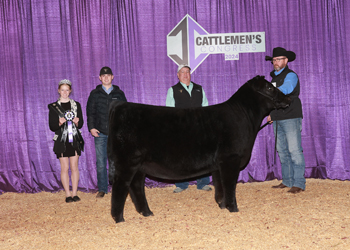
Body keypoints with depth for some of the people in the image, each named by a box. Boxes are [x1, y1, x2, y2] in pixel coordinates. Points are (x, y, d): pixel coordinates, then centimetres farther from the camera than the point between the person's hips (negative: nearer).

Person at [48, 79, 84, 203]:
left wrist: (77, 122, -13)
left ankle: (74, 193, 8)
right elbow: (52, 126, 1)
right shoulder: (54, 107, 3)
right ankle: (68, 194, 7)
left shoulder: (76, 105, 9)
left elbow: (81, 124, 9)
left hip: (74, 140, 1)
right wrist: (59, 123, -19)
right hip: (61, 140, -1)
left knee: (74, 167, 1)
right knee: (64, 168, 0)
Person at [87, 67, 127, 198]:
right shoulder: (95, 94, 9)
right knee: (101, 163, -1)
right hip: (100, 133, 0)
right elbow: (90, 112, 8)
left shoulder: (119, 94, 10)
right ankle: (102, 189, 7)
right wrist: (91, 127, -3)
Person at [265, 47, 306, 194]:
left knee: (294, 150, -10)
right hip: (278, 119, 8)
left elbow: (287, 88, -28)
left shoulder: (290, 75, -6)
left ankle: (299, 183, -10)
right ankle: (287, 181, 16)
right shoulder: (274, 77, 20)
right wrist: (271, 113, 14)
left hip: (291, 118, -8)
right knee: (282, 151, 9)